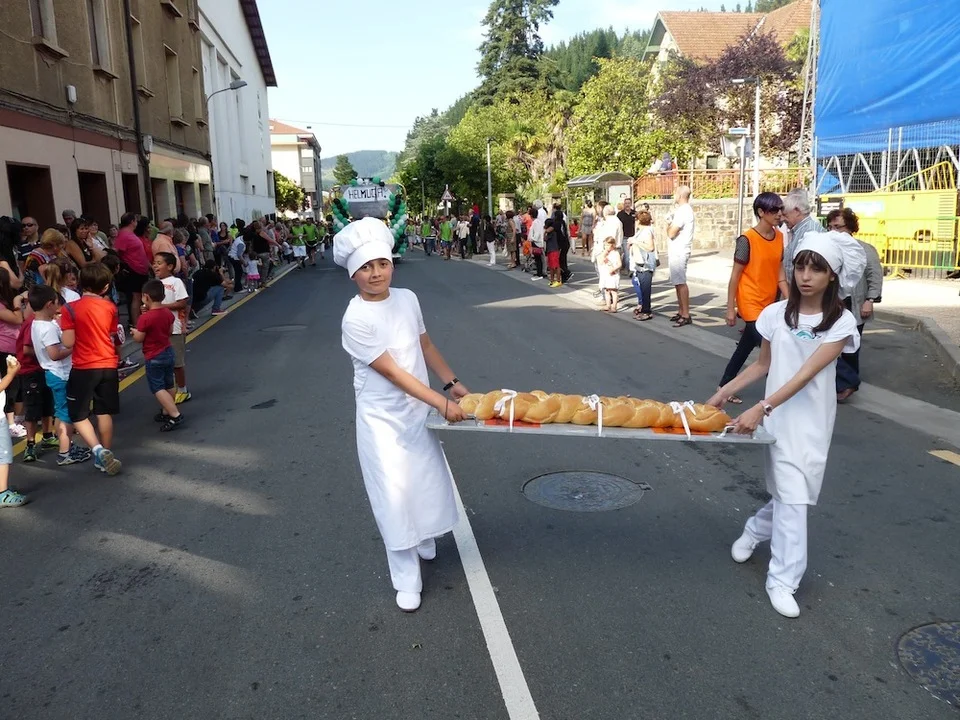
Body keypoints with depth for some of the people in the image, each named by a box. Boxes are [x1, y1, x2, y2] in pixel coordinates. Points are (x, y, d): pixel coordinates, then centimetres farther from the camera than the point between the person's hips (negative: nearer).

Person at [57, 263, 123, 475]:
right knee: (105, 413, 12)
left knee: (78, 415, 8)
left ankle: (99, 451, -11)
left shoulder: (70, 309, -11)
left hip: (83, 368, -3)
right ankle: (105, 455, 18)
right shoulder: (110, 307, -1)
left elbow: (68, 343, -11)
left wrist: (62, 328, 6)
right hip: (108, 366, 3)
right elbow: (115, 339, 6)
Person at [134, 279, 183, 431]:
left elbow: (139, 338, -14)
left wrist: (135, 332, 5)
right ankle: (166, 412, 31)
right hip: (169, 352, 8)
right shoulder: (168, 313, -1)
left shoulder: (145, 318, -23)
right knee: (169, 385, 17)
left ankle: (175, 416, -12)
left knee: (158, 388, -3)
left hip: (154, 358, -8)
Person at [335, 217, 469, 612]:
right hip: (382, 417, -5)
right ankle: (406, 580, 17)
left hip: (417, 409, 6)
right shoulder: (356, 320, -22)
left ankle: (424, 541, 47)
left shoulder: (407, 298, -5)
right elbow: (393, 373, -22)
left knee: (428, 481, 19)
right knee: (395, 494, 1)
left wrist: (452, 382, 2)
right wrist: (442, 403, -22)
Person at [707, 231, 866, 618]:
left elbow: (807, 373, -20)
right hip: (779, 417, 1)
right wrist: (725, 391, 4)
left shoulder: (841, 321, -10)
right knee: (791, 496, -1)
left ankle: (754, 530, 39)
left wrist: (760, 408, -29)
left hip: (812, 420, 0)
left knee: (790, 494, 8)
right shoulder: (776, 314, -2)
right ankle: (782, 580, 11)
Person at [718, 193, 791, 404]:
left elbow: (779, 273, 8)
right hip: (751, 304, -7)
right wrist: (730, 308, -11)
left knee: (746, 347, 15)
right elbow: (735, 276, -12)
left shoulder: (779, 237, 5)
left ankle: (724, 387, 27)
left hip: (768, 304, 7)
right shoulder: (747, 240, -15)